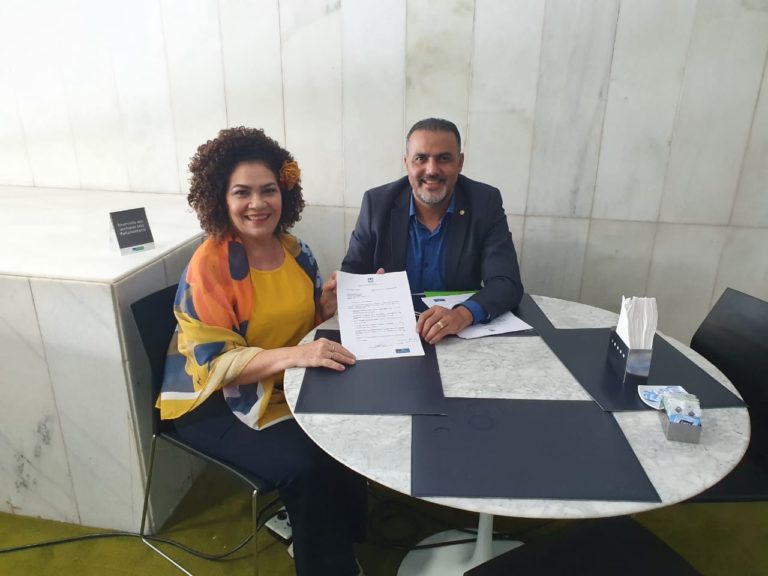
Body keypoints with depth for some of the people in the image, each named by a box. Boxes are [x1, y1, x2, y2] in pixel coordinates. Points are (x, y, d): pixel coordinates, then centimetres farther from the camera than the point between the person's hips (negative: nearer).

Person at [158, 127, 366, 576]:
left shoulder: (294, 249, -1)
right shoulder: (209, 265, -19)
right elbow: (217, 364, -22)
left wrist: (332, 299, -12)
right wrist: (295, 354, -37)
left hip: (289, 387, 6)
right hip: (217, 402, -5)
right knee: (307, 466, -25)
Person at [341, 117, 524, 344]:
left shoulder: (486, 203, -8)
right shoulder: (377, 203, -6)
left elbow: (507, 283, -15)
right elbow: (351, 272, 0)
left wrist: (464, 314, -34)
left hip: (462, 334, 1)